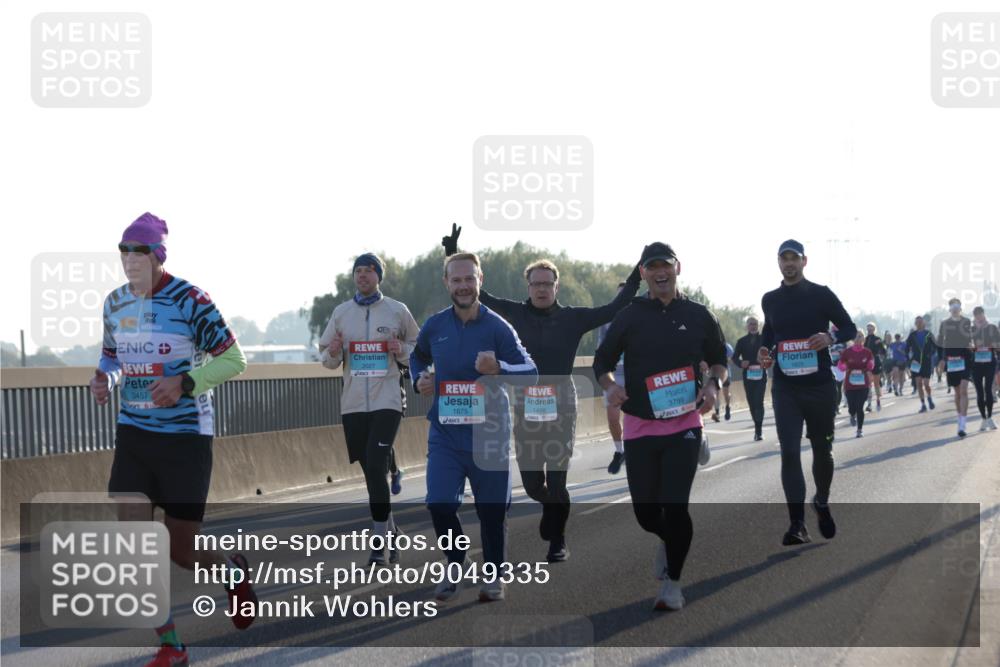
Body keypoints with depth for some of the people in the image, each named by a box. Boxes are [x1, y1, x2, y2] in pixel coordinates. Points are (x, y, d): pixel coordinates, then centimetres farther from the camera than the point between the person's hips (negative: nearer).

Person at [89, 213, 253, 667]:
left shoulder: (189, 301, -14)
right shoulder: (115, 304, 4)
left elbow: (233, 360, -10)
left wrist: (185, 383, -25)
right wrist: (104, 377, -3)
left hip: (185, 435, -5)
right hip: (134, 434, 5)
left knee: (181, 551, 1)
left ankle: (232, 570, 37)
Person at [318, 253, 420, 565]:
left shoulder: (397, 311, 3)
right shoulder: (341, 312, 10)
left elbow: (419, 347, 12)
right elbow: (326, 358, 15)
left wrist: (402, 350, -9)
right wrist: (333, 353, -8)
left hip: (387, 400, -3)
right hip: (353, 402, 4)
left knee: (376, 467, -15)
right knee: (370, 470, 8)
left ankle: (378, 542, -11)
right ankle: (391, 533, 23)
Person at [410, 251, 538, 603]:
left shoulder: (497, 327, -8)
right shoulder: (434, 326, 1)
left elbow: (531, 373, -10)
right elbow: (417, 357, 23)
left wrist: (498, 368, -28)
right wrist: (419, 379, 2)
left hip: (488, 434, -2)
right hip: (445, 433, 2)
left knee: (492, 510, 6)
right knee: (439, 504, -9)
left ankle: (495, 576, 26)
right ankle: (455, 565, 17)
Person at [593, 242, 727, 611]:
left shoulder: (698, 316, 4)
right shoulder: (629, 316, 3)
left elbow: (719, 359, 15)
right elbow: (602, 361, 8)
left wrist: (714, 385, -6)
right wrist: (610, 387, -12)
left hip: (684, 425, -1)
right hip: (639, 426, 1)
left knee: (675, 506, -10)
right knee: (645, 510, 6)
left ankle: (672, 583, 6)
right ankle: (666, 539, 42)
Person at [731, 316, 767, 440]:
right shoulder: (742, 341, 8)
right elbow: (734, 357, 5)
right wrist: (741, 363, -16)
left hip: (760, 375, -2)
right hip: (748, 376, 2)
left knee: (759, 402, -13)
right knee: (752, 403, 5)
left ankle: (758, 430, -14)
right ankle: (758, 428, 19)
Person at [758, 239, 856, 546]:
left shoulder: (821, 294, -2)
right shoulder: (770, 300, 8)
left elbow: (850, 328, 3)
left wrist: (831, 338, -19)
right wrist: (764, 348, 4)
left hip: (819, 385, -1)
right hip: (785, 387, 1)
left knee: (822, 450, 13)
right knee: (789, 452, -11)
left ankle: (822, 503, 40)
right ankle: (797, 524, -14)